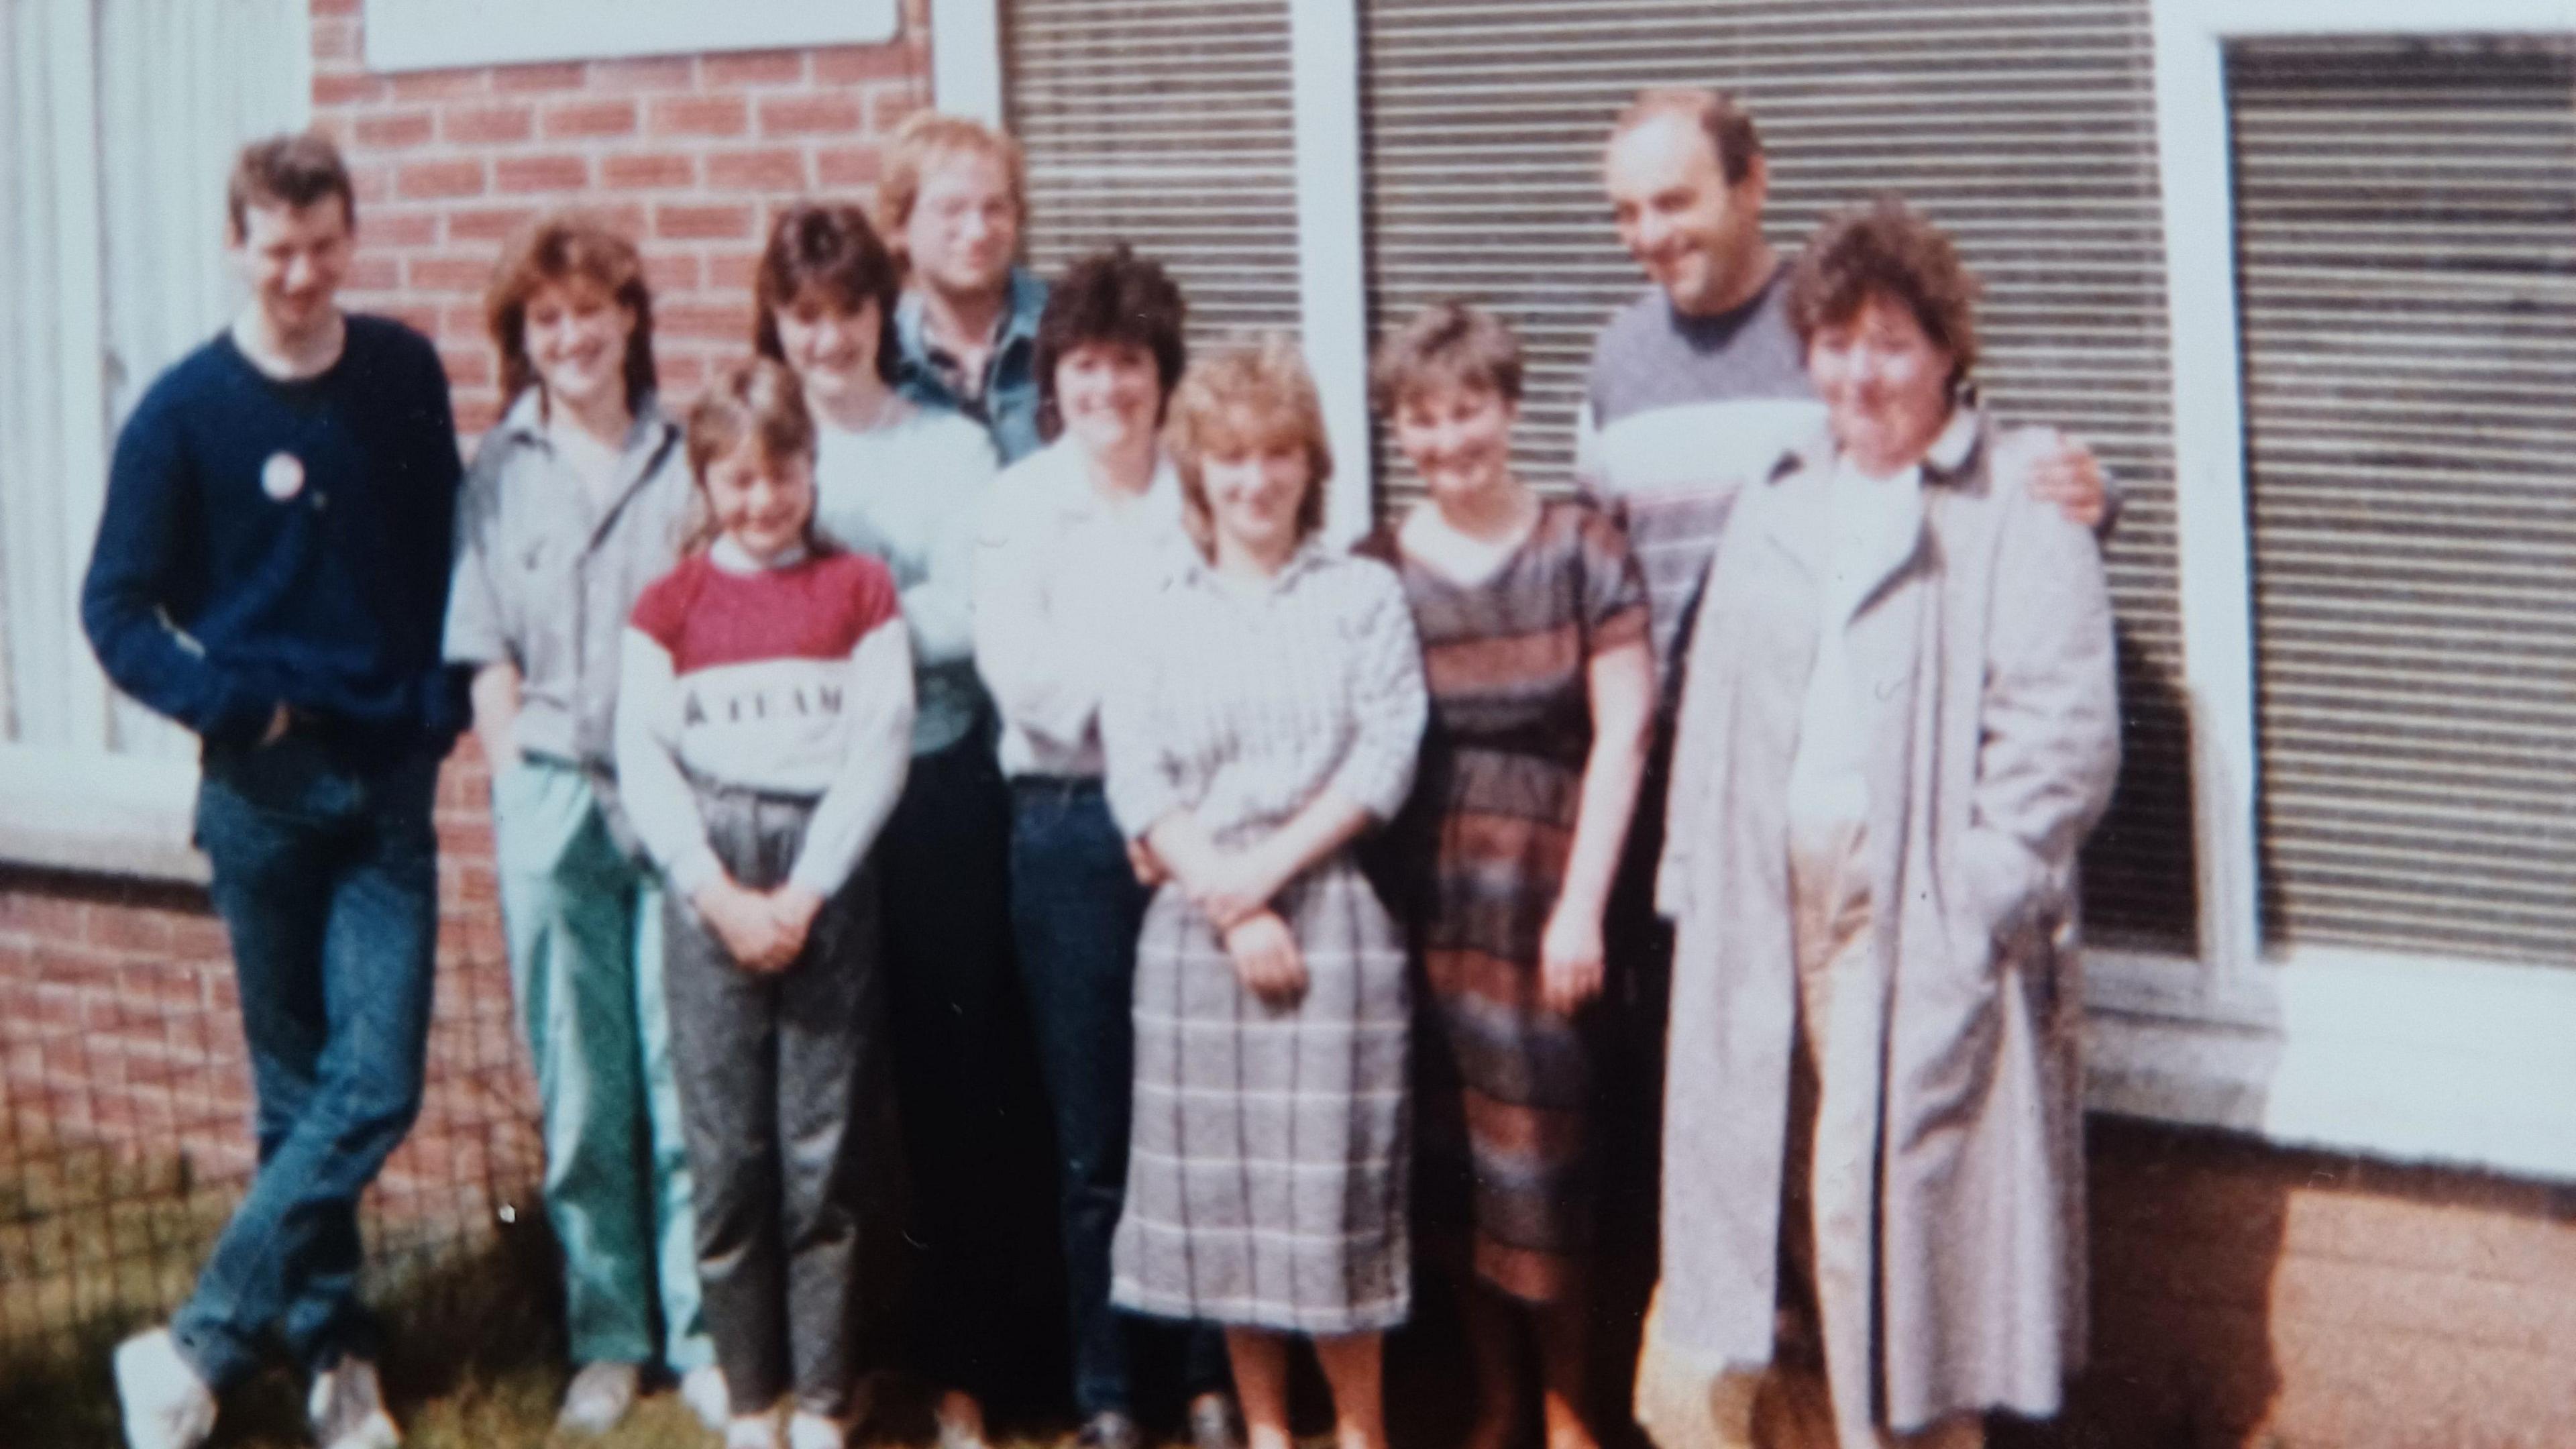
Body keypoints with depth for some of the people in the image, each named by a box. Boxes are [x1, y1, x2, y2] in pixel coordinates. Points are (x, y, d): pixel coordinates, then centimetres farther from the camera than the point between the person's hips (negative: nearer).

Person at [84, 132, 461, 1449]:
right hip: (265, 792, -2)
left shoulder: (405, 376, 3)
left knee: (376, 1085, -7)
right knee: (301, 1086, 6)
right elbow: (116, 612, -2)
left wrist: (446, 687, 1)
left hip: (390, 782, 2)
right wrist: (236, 707, -12)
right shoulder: (184, 414, -5)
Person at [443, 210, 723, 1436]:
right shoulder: (500, 473, 7)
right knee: (580, 1086, 5)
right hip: (554, 795, 1)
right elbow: (489, 659, 9)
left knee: (689, 1072, -2)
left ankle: (703, 1336, 8)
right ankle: (605, 1339, 15)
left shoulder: (686, 455, 4)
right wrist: (518, 793, 0)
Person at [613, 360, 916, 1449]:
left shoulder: (859, 591, 6)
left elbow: (882, 747, 0)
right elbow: (644, 763, 2)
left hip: (827, 880, -1)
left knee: (824, 1154, 0)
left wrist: (804, 893, -9)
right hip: (708, 882, 1)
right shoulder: (669, 606, 8)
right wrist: (719, 894, -9)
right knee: (726, 1152, 1)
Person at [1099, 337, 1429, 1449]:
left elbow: (1386, 758, -5)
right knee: (1220, 1184, 5)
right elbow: (1136, 780, 1)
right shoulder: (1159, 612, 9)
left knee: (1332, 1180, -4)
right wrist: (1224, 899, -10)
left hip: (1332, 911, -2)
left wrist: (1269, 867, -12)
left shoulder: (1363, 595, 4)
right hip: (1195, 921, 3)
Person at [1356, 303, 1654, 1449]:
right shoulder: (1374, 569, 6)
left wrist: (1582, 904, -8)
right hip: (1421, 894, 2)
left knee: (1544, 1149, -1)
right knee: (1449, 1153, 7)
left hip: (1542, 886, -2)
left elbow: (1622, 734, -3)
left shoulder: (1579, 550, -1)